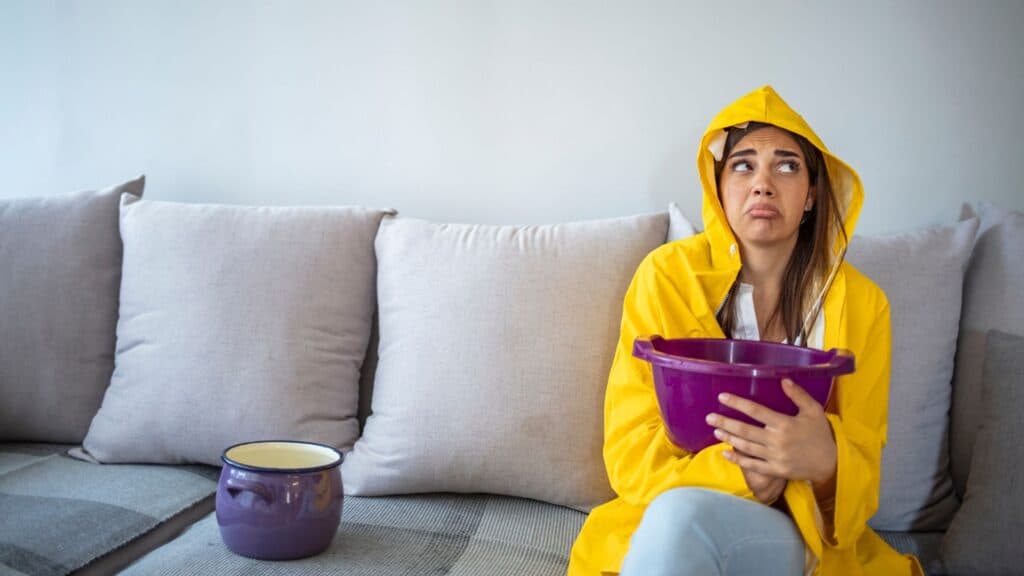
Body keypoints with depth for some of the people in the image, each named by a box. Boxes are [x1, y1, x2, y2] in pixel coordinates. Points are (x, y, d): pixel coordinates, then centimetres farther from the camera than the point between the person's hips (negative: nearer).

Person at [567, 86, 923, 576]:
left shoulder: (861, 304, 1)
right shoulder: (669, 274, -3)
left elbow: (864, 476, 1)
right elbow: (631, 455, -5)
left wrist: (827, 462, -25)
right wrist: (737, 474, -25)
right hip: (665, 513, 1)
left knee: (680, 515, -34)